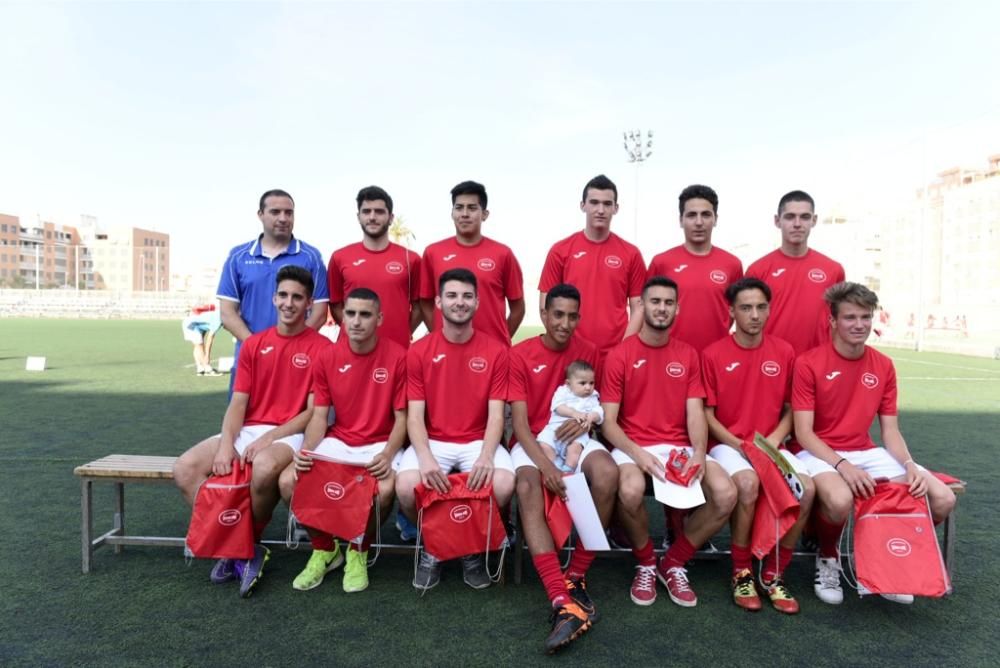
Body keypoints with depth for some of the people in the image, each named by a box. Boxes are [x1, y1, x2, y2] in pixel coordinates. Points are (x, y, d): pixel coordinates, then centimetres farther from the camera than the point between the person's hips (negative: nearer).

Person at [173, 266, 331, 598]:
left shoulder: (321, 347, -4)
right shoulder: (253, 344, 12)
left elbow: (314, 411, -7)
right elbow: (238, 402, 6)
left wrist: (269, 438, -16)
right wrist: (226, 444, -11)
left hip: (290, 434, -5)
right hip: (247, 431, 5)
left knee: (264, 467, -38)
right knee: (184, 468, -16)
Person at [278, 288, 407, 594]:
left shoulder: (397, 356, -11)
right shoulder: (327, 357, -1)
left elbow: (401, 416, -7)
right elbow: (319, 414, 1)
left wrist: (388, 455, -23)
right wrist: (306, 450, -17)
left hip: (380, 444, -3)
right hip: (338, 441, 4)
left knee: (384, 489, -33)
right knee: (289, 481, -19)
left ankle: (358, 551, 1)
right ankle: (324, 547, 9)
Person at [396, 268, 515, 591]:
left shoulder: (495, 351, -1)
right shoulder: (418, 351, -1)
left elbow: (496, 414, -5)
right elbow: (414, 416, -5)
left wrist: (486, 456, -23)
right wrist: (425, 457, -24)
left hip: (479, 441, 0)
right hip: (433, 441, 0)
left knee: (503, 485, -28)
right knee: (407, 487, -28)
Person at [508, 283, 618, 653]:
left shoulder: (589, 351, 5)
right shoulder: (519, 355, -4)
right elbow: (519, 421, -10)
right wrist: (545, 464, -26)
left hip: (574, 438, 2)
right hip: (532, 441, -2)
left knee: (608, 473, -32)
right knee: (527, 486, -36)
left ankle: (576, 577, -17)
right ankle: (562, 602, -43)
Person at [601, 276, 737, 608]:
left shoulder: (688, 355, 9)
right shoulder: (619, 355, -2)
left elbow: (695, 413, 2)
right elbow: (609, 422, -4)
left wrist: (699, 453, -17)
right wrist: (636, 453, -21)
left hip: (680, 446, 4)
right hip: (633, 447, -3)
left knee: (726, 495, -22)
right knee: (630, 491, -36)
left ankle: (673, 563, 5)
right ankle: (645, 564, -1)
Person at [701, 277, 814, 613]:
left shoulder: (784, 352, 5)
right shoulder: (713, 355, -4)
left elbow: (790, 409, 10)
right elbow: (707, 415, -2)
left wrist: (774, 439, -7)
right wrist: (738, 444, -14)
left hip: (770, 445, 4)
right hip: (727, 444, -3)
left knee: (806, 487, -24)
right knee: (748, 483, -34)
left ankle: (773, 574, -3)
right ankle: (741, 573, -9)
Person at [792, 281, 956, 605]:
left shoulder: (884, 366, 5)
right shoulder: (808, 364, -11)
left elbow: (890, 431, 7)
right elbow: (803, 433, -13)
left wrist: (910, 466, -11)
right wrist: (842, 465, -26)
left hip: (866, 453, 6)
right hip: (820, 454, -6)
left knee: (943, 499, -8)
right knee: (839, 500, -37)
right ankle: (828, 558, -1)